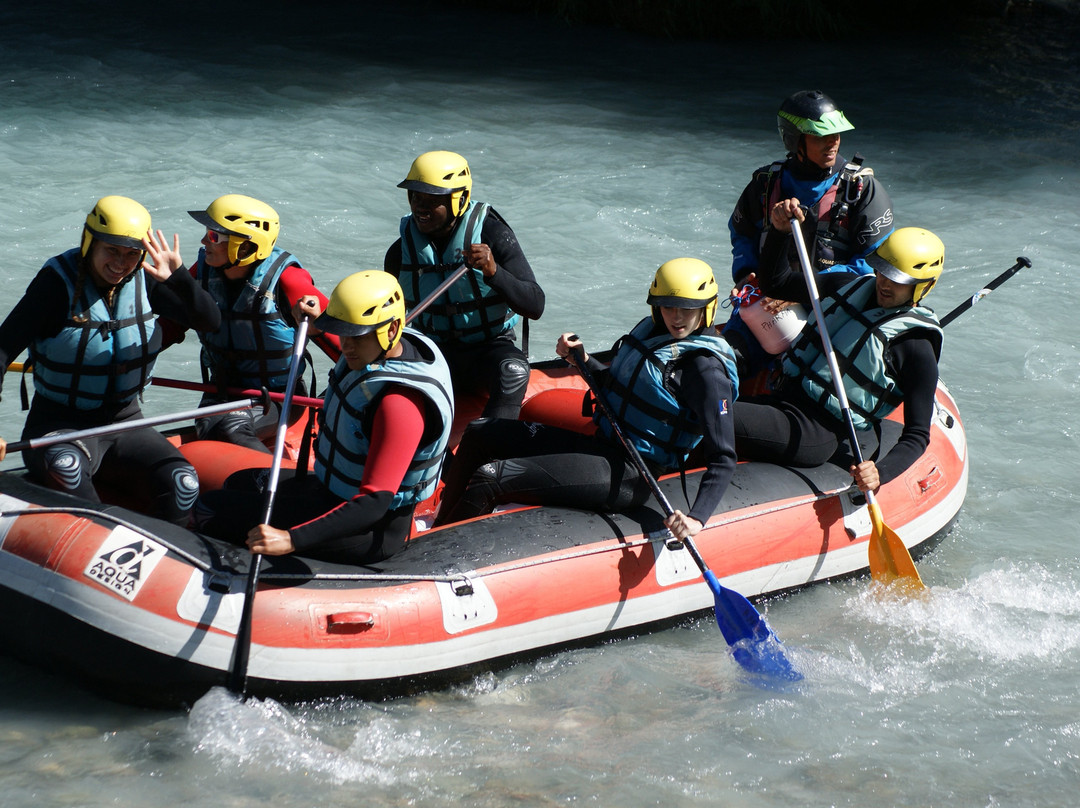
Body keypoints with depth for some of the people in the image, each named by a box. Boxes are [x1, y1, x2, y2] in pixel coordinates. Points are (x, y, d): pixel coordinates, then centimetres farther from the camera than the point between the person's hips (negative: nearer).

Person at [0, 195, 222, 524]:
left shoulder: (145, 280, 1)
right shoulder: (58, 281, -11)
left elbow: (210, 321, -8)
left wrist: (178, 278, -28)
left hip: (124, 423, 4)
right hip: (59, 424, -4)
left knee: (182, 483, -22)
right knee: (63, 467, -38)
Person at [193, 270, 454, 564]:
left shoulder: (401, 402, -33)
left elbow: (374, 503, -36)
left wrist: (292, 539, -43)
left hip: (369, 534, -10)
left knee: (210, 510, -13)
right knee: (240, 483, 29)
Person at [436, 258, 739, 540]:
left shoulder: (706, 370, -17)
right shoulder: (650, 330, 8)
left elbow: (723, 459, -19)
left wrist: (696, 519, -31)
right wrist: (583, 361, 9)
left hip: (624, 479, -9)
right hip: (598, 443, 9)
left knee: (489, 478, -21)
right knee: (478, 435, 17)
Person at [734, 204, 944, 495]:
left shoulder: (917, 349, -8)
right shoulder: (853, 286, 12)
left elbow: (917, 436, -8)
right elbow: (776, 282, 24)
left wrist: (881, 473, -27)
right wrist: (780, 230, 6)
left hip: (817, 436, -8)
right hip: (783, 399, 8)